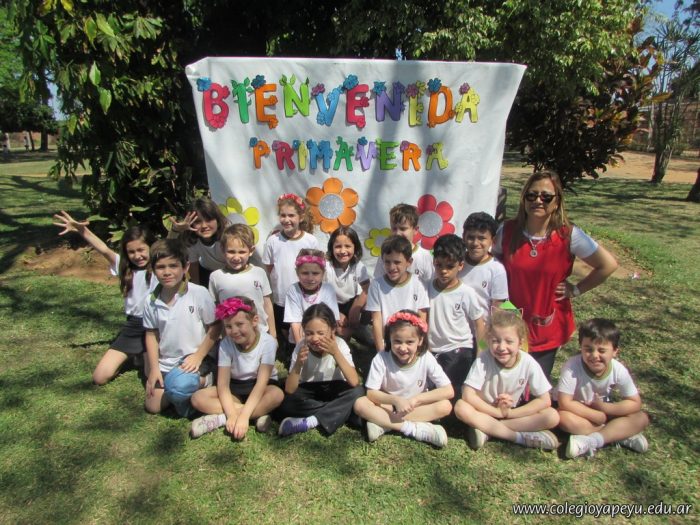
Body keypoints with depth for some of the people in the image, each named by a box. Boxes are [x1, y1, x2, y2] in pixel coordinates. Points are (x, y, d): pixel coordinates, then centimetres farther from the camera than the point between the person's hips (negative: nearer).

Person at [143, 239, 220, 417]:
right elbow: (151, 334, 8)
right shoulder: (151, 301, -3)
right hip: (165, 363, 5)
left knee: (178, 386, -32)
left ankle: (204, 380, -1)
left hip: (194, 359, -5)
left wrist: (198, 356, -16)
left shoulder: (199, 293, -16)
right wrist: (154, 368, 1)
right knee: (152, 407, 4)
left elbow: (214, 328, -10)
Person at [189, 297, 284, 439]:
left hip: (259, 388, -2)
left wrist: (244, 416, -37)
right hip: (236, 387, 3)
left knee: (277, 394, -35)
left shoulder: (267, 342, -22)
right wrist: (232, 415, -33)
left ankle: (219, 419, -27)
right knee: (198, 398, -21)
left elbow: (261, 383, -27)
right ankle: (257, 414, -26)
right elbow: (223, 384, -18)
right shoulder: (226, 344, -15)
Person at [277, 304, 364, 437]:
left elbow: (354, 383, -30)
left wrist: (336, 353, -36)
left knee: (358, 392, -30)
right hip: (309, 392, 1)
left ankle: (311, 421, -28)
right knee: (285, 402, -29)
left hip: (334, 390, 0)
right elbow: (289, 390, -20)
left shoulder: (340, 344, -20)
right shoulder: (301, 346, -19)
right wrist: (298, 363, -36)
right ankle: (339, 413, -20)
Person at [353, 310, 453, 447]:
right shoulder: (381, 359, -19)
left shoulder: (426, 358, -18)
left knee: (445, 406, -27)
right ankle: (415, 429, -28)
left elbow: (449, 391, -19)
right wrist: (395, 400, -33)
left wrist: (416, 399, -26)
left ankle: (382, 423, -26)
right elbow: (371, 393, -16)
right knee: (360, 404, -26)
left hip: (417, 407, 1)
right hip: (388, 405, 0)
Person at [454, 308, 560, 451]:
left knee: (553, 416, -21)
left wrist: (509, 413, -18)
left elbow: (545, 401, -12)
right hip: (485, 411, -2)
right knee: (461, 407, -31)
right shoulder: (483, 360, -20)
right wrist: (498, 412, -21)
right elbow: (468, 395, -22)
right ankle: (521, 437, -25)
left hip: (514, 413, 2)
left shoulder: (528, 363, -16)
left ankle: (486, 429, -22)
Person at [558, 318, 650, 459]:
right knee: (564, 417, -34)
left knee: (641, 418, -18)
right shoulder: (573, 366, -29)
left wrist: (604, 408, -23)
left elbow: (635, 403, -11)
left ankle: (591, 441, -28)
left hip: (606, 411, 3)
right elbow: (565, 403, -28)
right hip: (580, 413, -3)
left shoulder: (618, 370, -18)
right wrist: (597, 416, -25)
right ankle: (622, 435, -22)